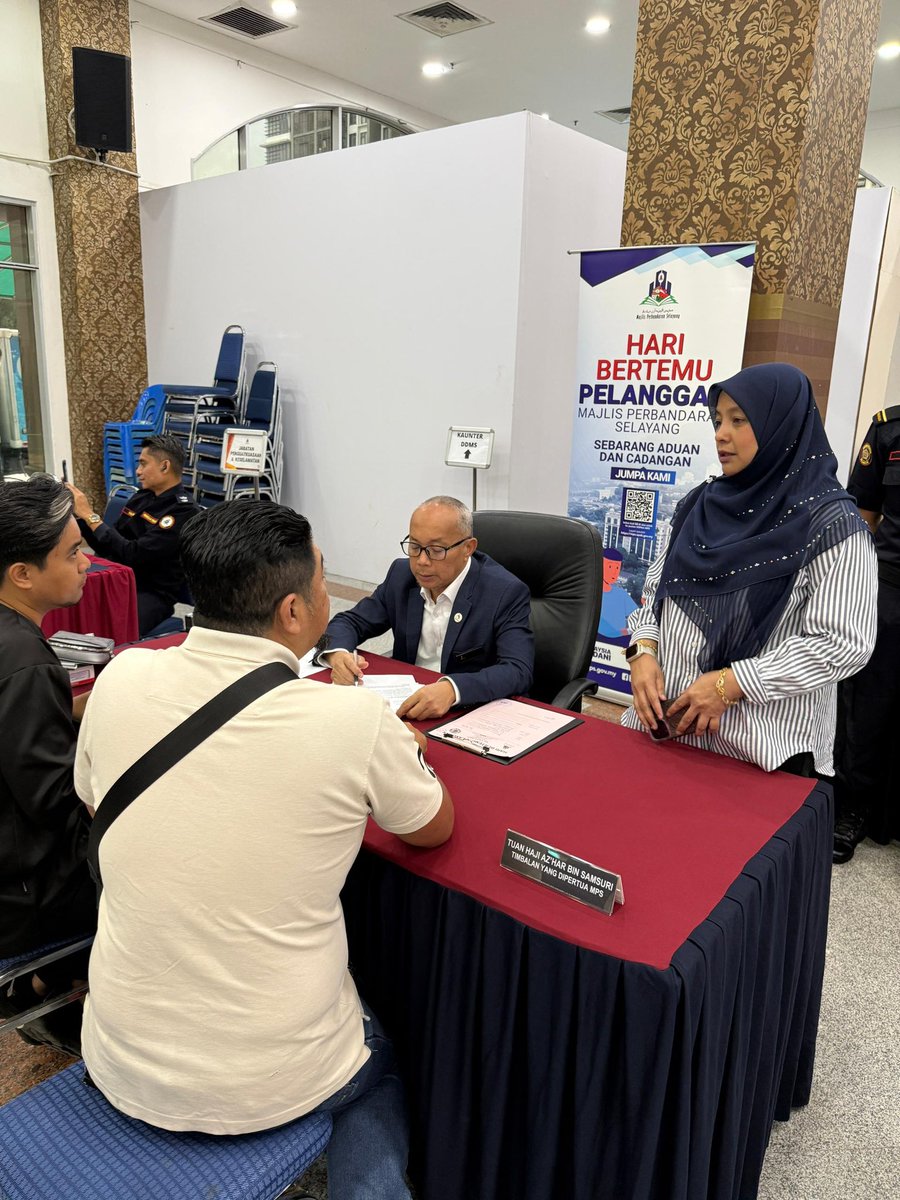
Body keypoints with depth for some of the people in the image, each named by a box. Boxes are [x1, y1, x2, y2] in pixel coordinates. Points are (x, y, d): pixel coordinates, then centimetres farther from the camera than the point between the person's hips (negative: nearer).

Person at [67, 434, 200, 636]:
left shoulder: (183, 512, -14)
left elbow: (133, 556, -21)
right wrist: (80, 514, 4)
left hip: (151, 594, -7)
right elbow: (106, 548, 19)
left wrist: (90, 515, -14)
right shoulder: (140, 498, 11)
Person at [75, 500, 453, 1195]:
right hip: (272, 1084, -3)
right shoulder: (355, 721, -25)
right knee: (387, 1063, 30)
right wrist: (406, 754, 15)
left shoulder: (122, 681, -14)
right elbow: (435, 829, -4)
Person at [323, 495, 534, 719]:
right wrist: (338, 653, -16)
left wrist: (453, 688, -42)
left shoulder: (507, 593, -15)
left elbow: (519, 671, -25)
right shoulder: (402, 574, 1)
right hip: (405, 706, 4)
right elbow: (350, 622, 9)